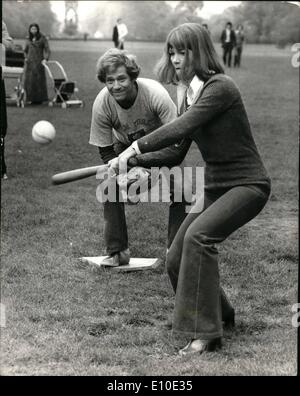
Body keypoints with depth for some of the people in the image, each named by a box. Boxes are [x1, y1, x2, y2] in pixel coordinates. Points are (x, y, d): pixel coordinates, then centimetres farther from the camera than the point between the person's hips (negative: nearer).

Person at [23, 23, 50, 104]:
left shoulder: (42, 38, -1)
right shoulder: (28, 39, 12)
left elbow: (47, 50, -4)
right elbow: (25, 50, 24)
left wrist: (46, 59, -18)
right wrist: (26, 57, 6)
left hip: (39, 61, -4)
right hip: (30, 62, 4)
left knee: (39, 79, -6)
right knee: (29, 80, -1)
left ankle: (39, 99, 1)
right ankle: (32, 98, 5)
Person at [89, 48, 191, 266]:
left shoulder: (156, 95, -38)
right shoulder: (101, 105, -30)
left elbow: (179, 141, -36)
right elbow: (106, 152, -17)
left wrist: (138, 161, -43)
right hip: (125, 146, 2)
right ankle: (117, 252, -3)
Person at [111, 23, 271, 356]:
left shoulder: (220, 88, -17)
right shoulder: (196, 92, 10)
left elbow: (180, 129, -27)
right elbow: (179, 145, 18)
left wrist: (135, 149, -24)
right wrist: (134, 164, 11)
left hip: (247, 185, -9)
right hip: (216, 187, 9)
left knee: (198, 235, -31)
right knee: (176, 259, 4)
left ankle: (205, 334, -25)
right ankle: (221, 314, 29)